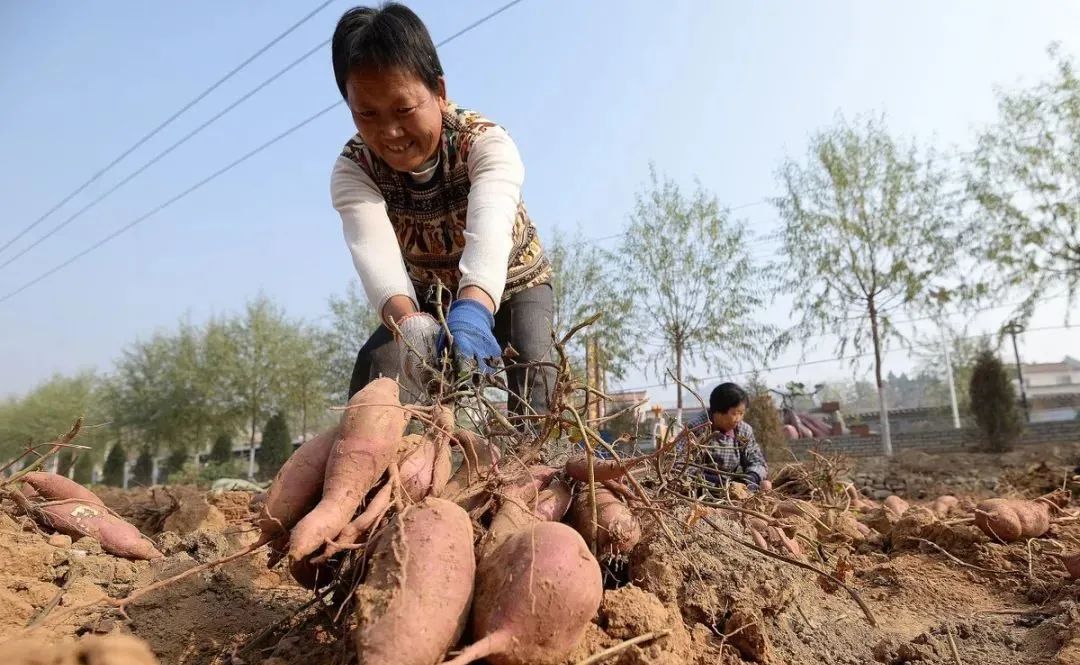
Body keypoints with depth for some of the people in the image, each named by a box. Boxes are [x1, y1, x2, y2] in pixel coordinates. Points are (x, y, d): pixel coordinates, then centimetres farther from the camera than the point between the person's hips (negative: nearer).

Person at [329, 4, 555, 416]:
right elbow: (374, 249, -46)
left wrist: (472, 311, -73)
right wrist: (407, 320, -67)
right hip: (429, 296, 2)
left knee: (532, 371, -27)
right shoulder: (353, 170, -25)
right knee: (373, 367, -18)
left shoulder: (487, 143, -32)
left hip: (513, 285, -2)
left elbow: (490, 229, -52)